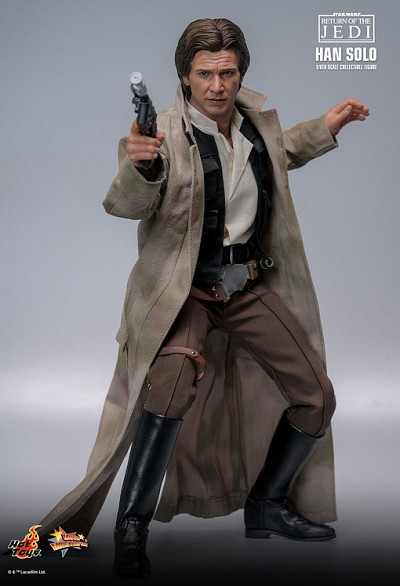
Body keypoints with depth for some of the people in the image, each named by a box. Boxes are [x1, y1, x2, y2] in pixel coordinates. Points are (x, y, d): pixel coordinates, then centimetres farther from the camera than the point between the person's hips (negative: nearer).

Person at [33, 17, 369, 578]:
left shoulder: (258, 117, 2)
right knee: (174, 380, -34)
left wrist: (326, 127, 16)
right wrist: (139, 166, -50)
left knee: (316, 399, 4)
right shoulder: (164, 132, -15)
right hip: (184, 288, -6)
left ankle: (267, 504, 26)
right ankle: (132, 524, -16)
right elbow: (126, 205, -30)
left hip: (251, 285, 6)